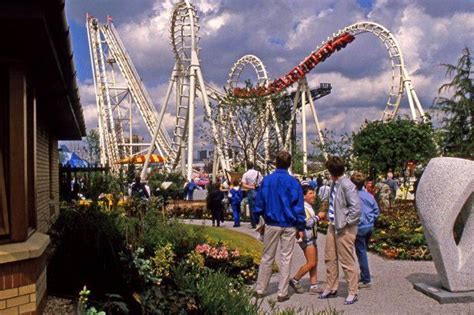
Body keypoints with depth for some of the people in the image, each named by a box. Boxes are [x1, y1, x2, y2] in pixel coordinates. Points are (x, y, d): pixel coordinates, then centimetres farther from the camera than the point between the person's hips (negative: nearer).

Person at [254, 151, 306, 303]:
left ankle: (260, 289, 19)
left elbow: (259, 203, 3)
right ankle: (282, 293, 10)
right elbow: (298, 207, -7)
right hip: (289, 225, -2)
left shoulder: (266, 180, -2)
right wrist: (301, 228, -1)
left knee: (267, 257, 13)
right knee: (285, 258, 6)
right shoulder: (293, 182, -8)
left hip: (271, 224, 2)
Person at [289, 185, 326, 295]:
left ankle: (314, 286, 11)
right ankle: (295, 280, 5)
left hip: (311, 237, 10)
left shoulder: (309, 206, 16)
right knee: (311, 263, -8)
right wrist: (318, 216, -11)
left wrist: (319, 217, 8)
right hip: (306, 237, -10)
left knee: (315, 263, 8)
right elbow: (307, 223, -21)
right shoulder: (303, 207, -15)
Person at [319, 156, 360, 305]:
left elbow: (356, 208, -23)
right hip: (333, 226, 9)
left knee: (347, 262, 3)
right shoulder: (335, 183, 5)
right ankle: (331, 288, 31)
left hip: (345, 229, -9)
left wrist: (345, 223, -16)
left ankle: (353, 293, 18)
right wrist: (330, 217, 11)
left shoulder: (347, 185, -20)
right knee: (330, 258, 16)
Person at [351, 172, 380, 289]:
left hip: (360, 228, -7)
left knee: (361, 253, 0)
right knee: (363, 251, 19)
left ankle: (366, 280, 3)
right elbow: (377, 211, 10)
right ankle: (363, 276, 30)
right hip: (370, 227, 7)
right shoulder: (369, 195, 5)